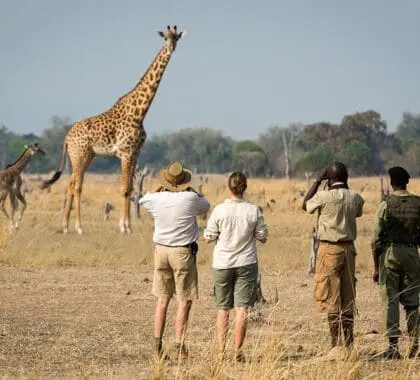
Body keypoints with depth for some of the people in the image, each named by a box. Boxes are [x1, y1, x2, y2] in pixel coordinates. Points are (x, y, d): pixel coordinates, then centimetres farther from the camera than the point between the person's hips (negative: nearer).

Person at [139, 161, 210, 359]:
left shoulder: (157, 199, -5)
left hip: (161, 250, 4)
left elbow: (143, 200, 20)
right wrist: (191, 190, 19)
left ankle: (157, 343, 10)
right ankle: (179, 345, -5)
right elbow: (205, 206, 9)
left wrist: (160, 187, 26)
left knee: (163, 299, 12)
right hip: (183, 252, -4)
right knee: (184, 301, 1)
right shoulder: (191, 199, -14)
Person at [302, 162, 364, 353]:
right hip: (349, 248, 5)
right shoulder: (355, 198, 1)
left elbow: (305, 206, 7)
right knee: (348, 299, 10)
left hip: (329, 249, -5)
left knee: (331, 299, -2)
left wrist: (318, 181, 8)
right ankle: (349, 343, 12)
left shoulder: (324, 196, -12)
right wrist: (345, 187, 24)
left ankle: (335, 344, -4)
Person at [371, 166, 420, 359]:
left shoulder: (385, 205, -6)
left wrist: (376, 266, 2)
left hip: (390, 252, -2)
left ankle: (393, 346, -5)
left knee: (391, 301, 0)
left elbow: (377, 238, -5)